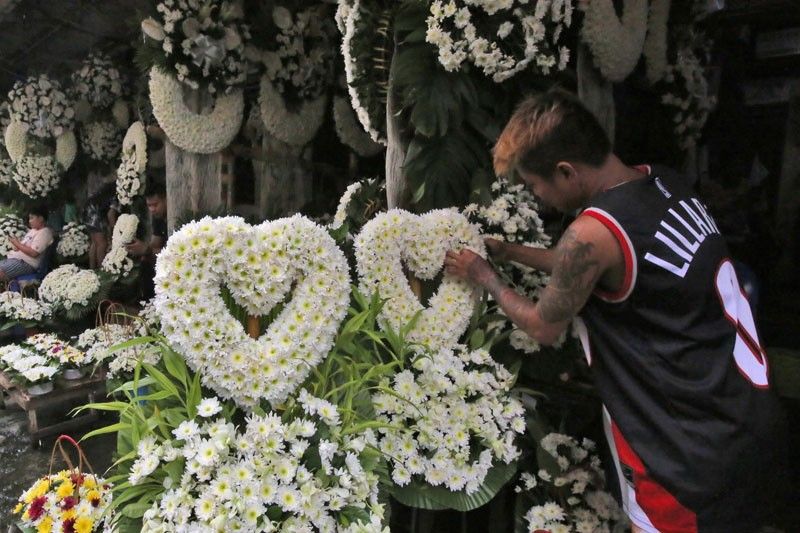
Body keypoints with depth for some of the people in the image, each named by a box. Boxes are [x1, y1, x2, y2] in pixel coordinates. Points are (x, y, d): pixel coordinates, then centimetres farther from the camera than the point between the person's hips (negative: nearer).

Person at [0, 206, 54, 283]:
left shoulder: (44, 233, -13)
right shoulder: (33, 230, 18)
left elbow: (33, 253, -21)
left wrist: (18, 244, -10)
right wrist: (17, 246, 0)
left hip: (26, 263, -11)